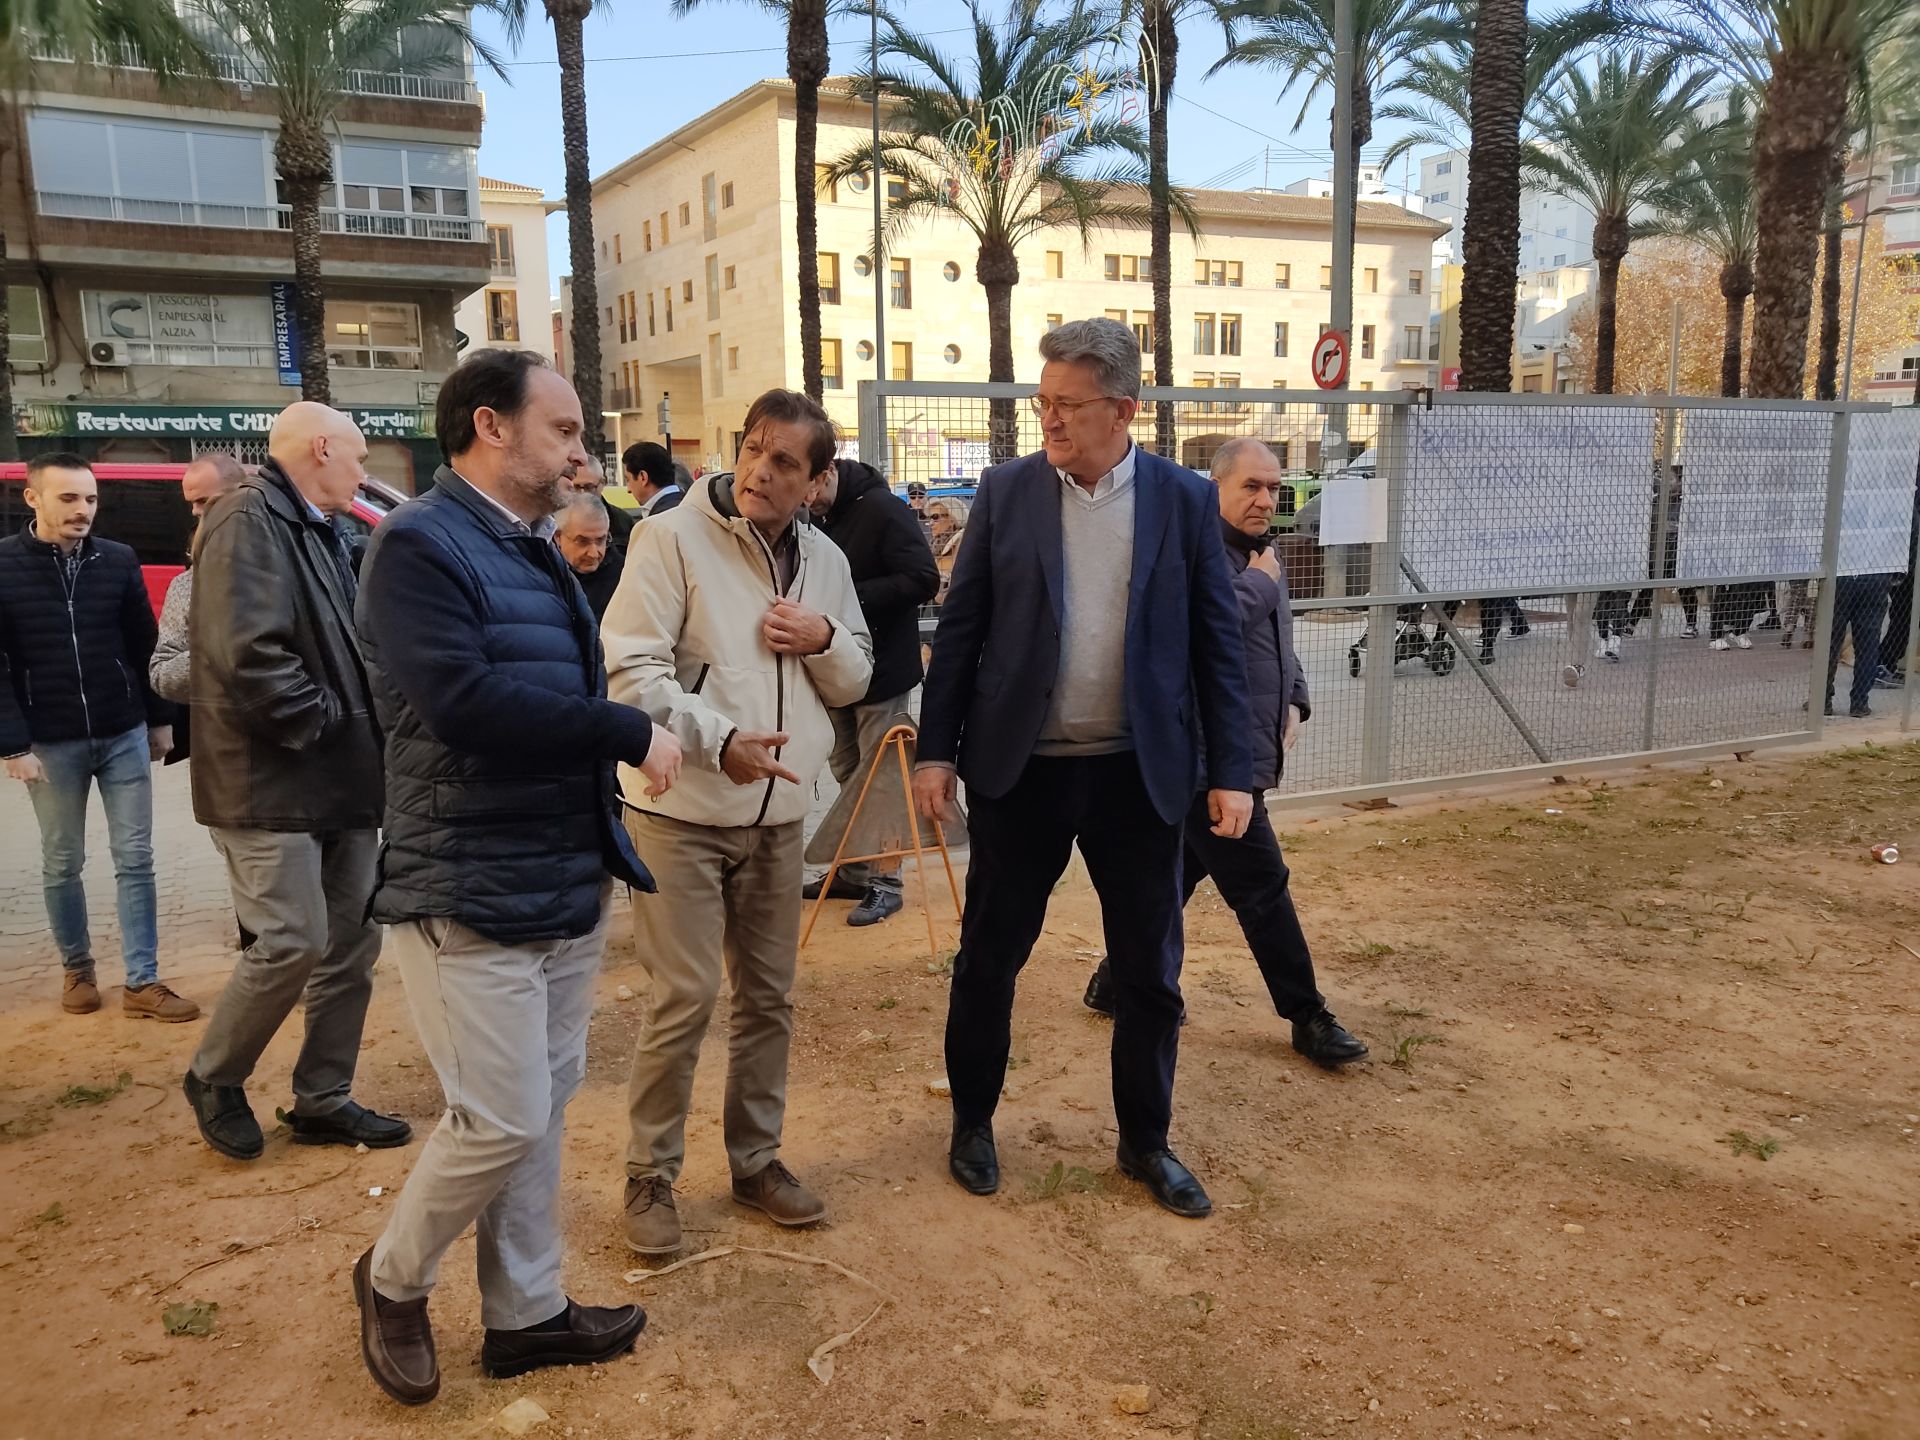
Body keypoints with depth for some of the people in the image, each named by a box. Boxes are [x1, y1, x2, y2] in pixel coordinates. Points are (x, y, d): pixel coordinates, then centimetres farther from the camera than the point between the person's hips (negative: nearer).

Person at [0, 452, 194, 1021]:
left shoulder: (119, 561, 0)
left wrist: (160, 718, 9)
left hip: (124, 735, 2)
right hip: (51, 743, -1)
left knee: (135, 860, 3)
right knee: (62, 865, 11)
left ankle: (142, 983, 9)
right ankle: (77, 970, 29)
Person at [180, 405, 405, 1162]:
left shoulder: (321, 532, 17)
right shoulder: (248, 523, -13)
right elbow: (248, 655, -24)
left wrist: (363, 738, 4)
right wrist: (326, 720, -14)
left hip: (340, 781, 9)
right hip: (273, 783, -9)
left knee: (353, 943, 10)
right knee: (294, 942, -7)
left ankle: (323, 1100, 23)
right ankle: (214, 1078, 19)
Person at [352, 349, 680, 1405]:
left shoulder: (538, 553, 14)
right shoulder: (421, 545, -13)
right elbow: (461, 702, -26)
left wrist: (606, 841, 4)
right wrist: (628, 735, -19)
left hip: (569, 883, 8)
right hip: (471, 894, -8)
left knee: (543, 1110, 15)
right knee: (500, 1120, -3)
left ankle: (525, 1312, 30)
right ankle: (392, 1280, 24)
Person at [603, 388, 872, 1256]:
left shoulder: (824, 561, 8)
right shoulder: (672, 538, -9)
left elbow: (855, 682, 15)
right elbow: (629, 670, -16)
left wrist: (825, 639, -8)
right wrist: (719, 740, -29)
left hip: (779, 812, 6)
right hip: (681, 810, -5)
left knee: (769, 996, 14)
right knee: (684, 999, -2)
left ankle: (756, 1159, 31)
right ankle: (650, 1175, 18)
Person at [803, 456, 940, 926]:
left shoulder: (883, 509, -14)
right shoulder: (817, 520, 8)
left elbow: (923, 580, -22)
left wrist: (849, 597, -24)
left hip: (882, 670, -7)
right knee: (848, 776, 15)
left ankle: (886, 881, 10)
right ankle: (852, 871, 26)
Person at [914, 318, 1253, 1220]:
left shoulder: (1185, 500, -1)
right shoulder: (1005, 492, -1)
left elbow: (1216, 640, 1)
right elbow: (960, 628, 1)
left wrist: (1232, 770, -2)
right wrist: (937, 749, -2)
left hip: (1140, 772, 0)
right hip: (1020, 767, 0)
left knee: (1150, 969, 10)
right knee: (989, 955, 11)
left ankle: (1145, 1141, 30)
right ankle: (972, 1120, 33)